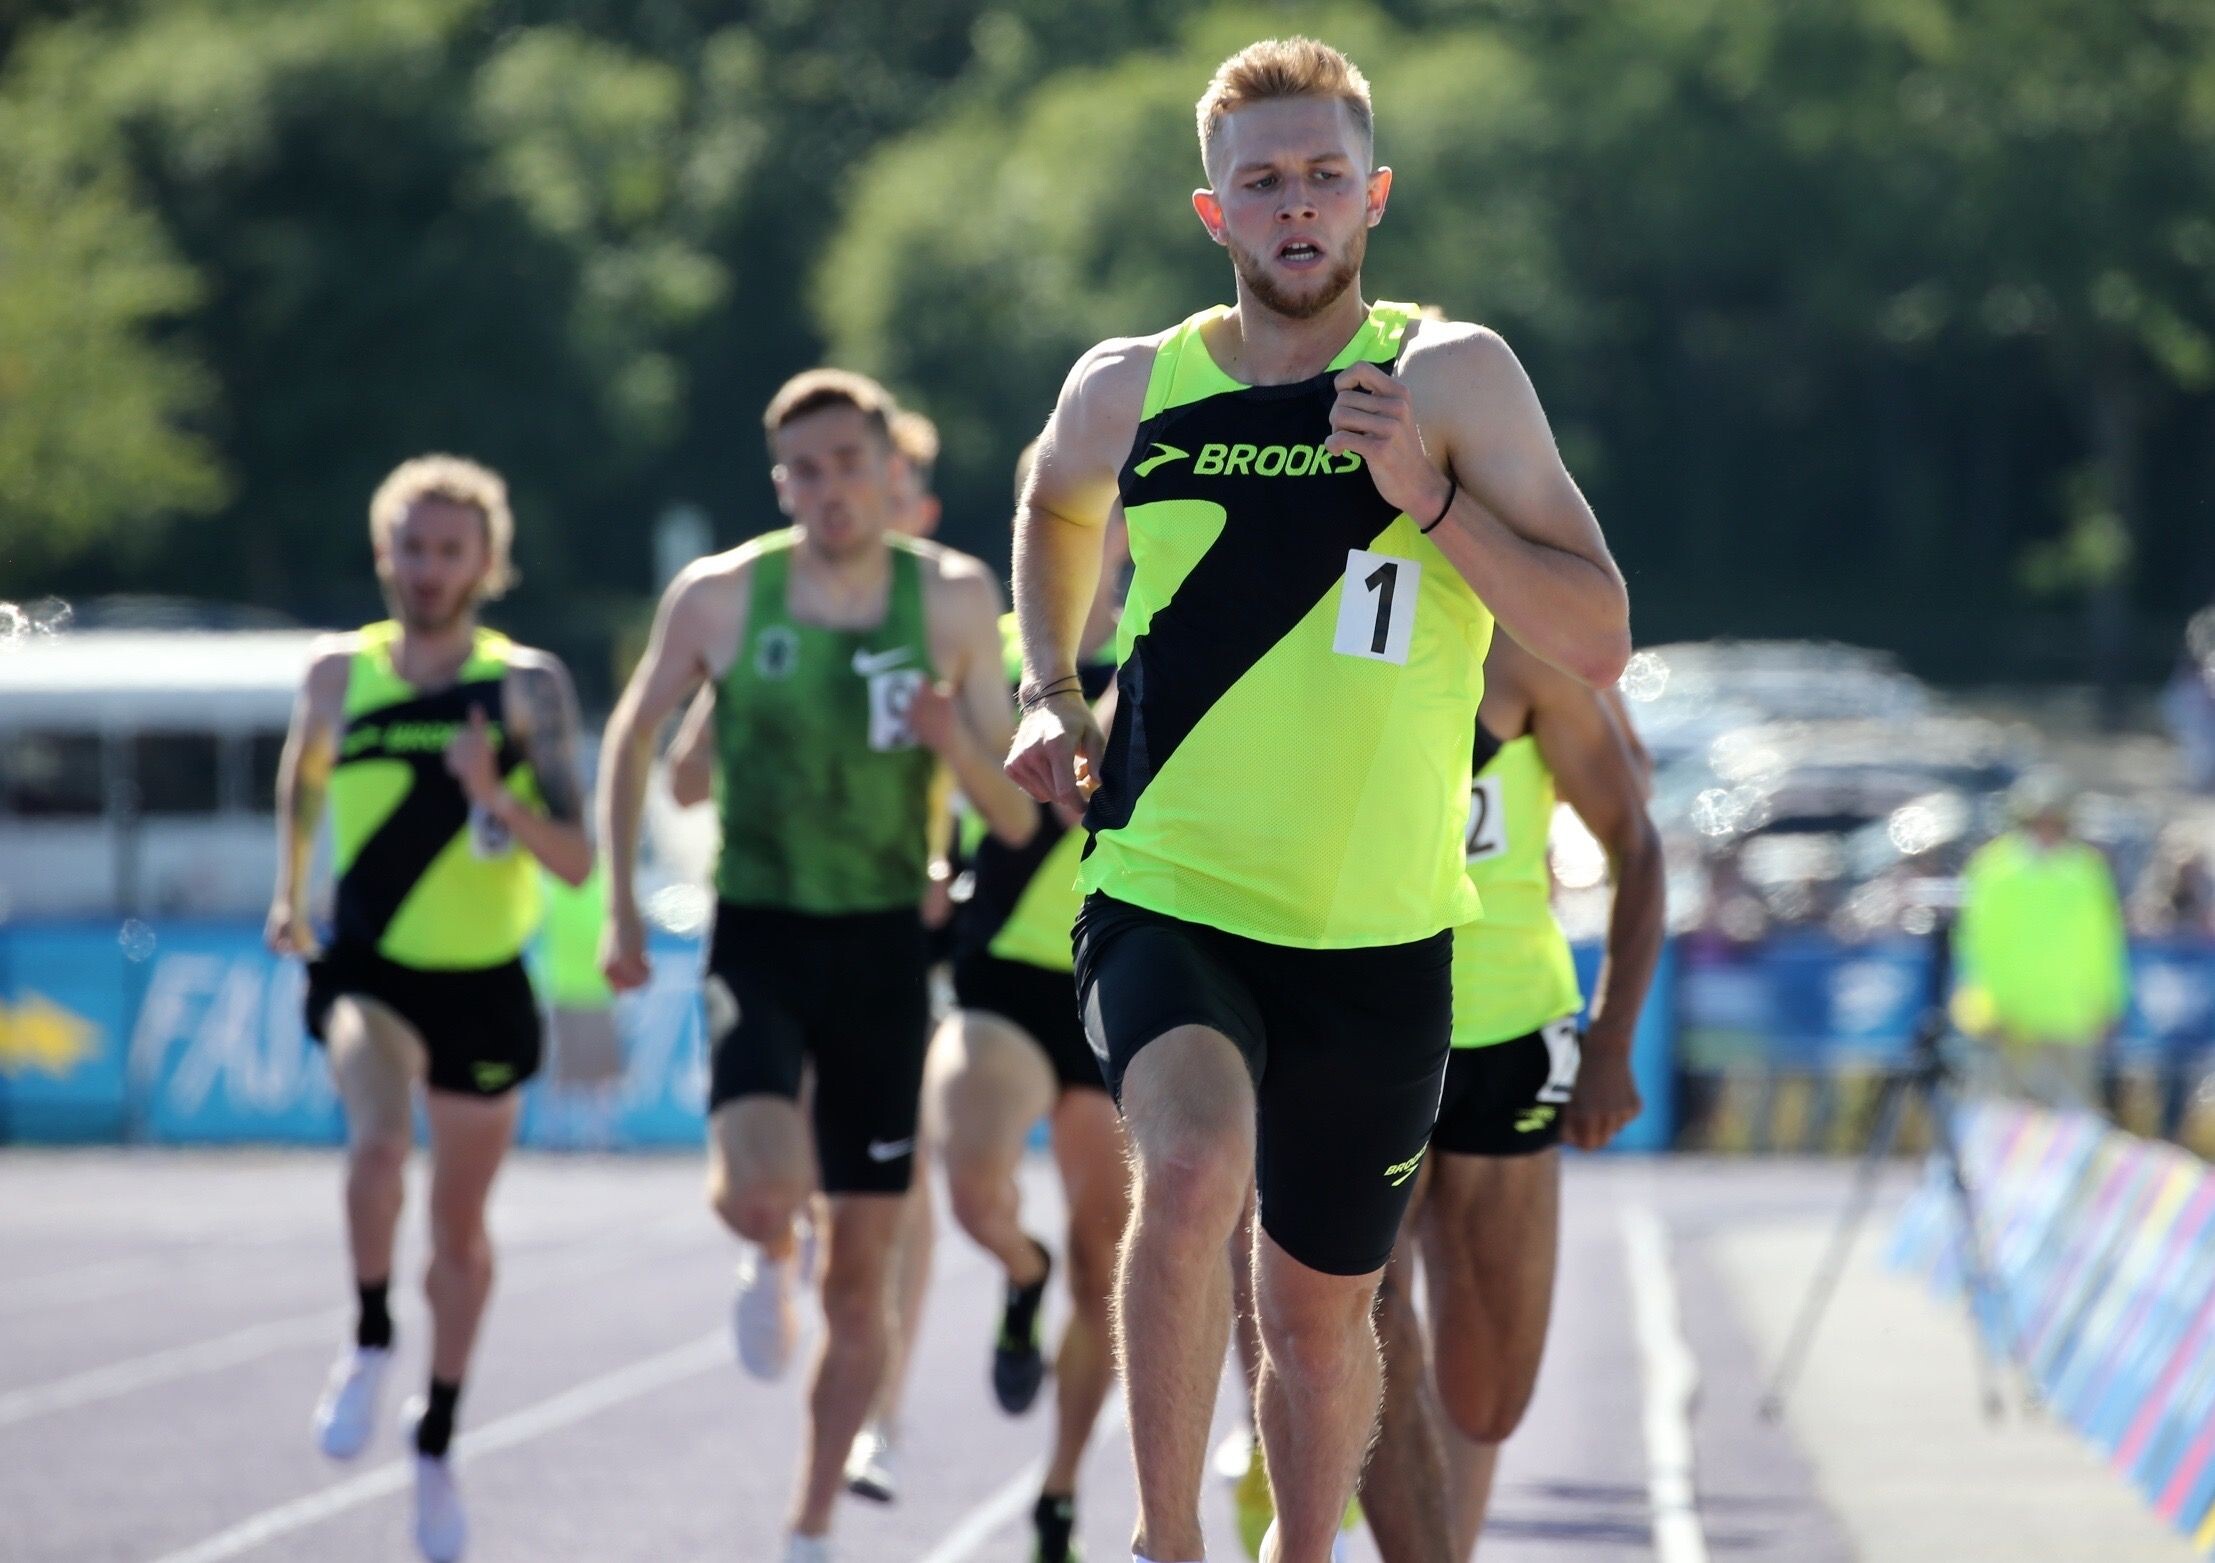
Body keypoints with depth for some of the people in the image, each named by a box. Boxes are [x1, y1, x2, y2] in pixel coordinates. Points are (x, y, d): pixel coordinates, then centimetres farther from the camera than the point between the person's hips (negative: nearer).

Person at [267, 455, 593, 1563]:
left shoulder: (527, 686, -8)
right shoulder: (339, 673, -2)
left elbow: (576, 863, -12)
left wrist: (499, 797, -28)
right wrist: (288, 888, 22)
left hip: (482, 986, 0)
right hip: (367, 973, 0)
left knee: (459, 1229, 12)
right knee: (378, 1142, -30)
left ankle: (438, 1438, 32)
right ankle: (370, 1342, -7)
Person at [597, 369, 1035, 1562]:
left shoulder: (954, 601, -3)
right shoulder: (719, 595, -5)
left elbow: (1015, 819, -1)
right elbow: (633, 738, 12)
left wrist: (954, 740, -21)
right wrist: (620, 905, 7)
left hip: (883, 948, 1)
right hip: (758, 935, -1)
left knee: (861, 1271, 5)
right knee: (760, 1188, -28)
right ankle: (768, 1263, 11)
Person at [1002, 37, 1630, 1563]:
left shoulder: (1452, 377, -5)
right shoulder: (1128, 391, 2)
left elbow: (1600, 642, -9)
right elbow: (1053, 507, 27)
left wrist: (1429, 498, -19)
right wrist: (1052, 691, 15)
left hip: (1379, 937, 0)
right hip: (1168, 902, 0)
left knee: (1320, 1309, 13)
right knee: (1193, 1169, -30)